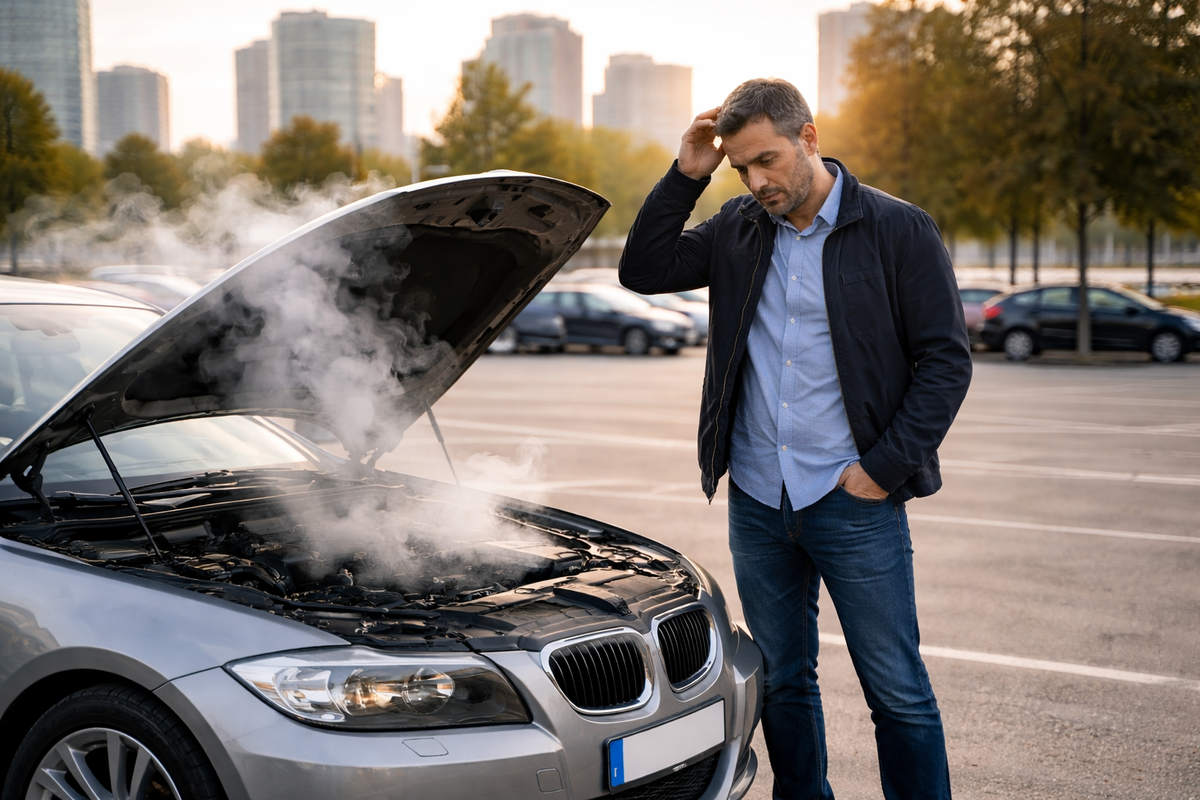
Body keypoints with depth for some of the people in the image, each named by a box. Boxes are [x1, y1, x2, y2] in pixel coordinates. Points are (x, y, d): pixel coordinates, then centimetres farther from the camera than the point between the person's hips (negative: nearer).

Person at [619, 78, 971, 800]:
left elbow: (947, 360, -6)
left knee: (899, 693, 3)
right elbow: (644, 270, 7)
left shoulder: (899, 231, -5)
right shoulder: (739, 230, 8)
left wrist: (885, 467, -11)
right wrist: (687, 176, -2)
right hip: (757, 503, 5)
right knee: (782, 682, 16)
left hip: (854, 503, -4)